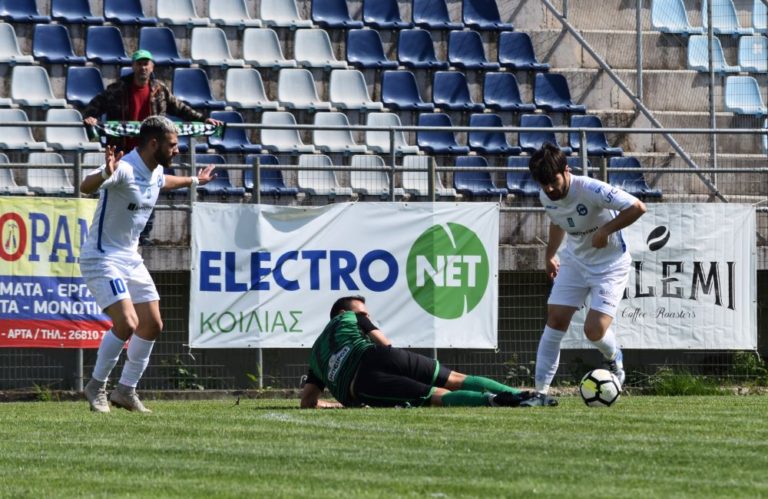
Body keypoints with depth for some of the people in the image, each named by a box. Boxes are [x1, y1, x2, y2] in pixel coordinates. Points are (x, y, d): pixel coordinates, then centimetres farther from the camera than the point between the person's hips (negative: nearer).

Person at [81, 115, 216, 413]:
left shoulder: (156, 172, 5)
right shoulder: (124, 169, -23)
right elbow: (86, 186, -40)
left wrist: (194, 181, 44)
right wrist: (105, 174, -61)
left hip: (131, 259, 9)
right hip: (102, 259, -9)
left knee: (152, 325, 8)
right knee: (126, 323, -21)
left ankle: (126, 390, 21)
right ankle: (96, 386, -2)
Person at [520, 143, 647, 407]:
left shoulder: (591, 190, -28)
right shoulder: (546, 197, -7)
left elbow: (637, 207, -28)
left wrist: (605, 230, -28)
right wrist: (550, 255, 25)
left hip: (610, 263, -6)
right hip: (574, 260, 6)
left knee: (594, 330, -15)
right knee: (555, 321, -6)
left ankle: (614, 359, 22)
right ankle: (541, 392, -2)